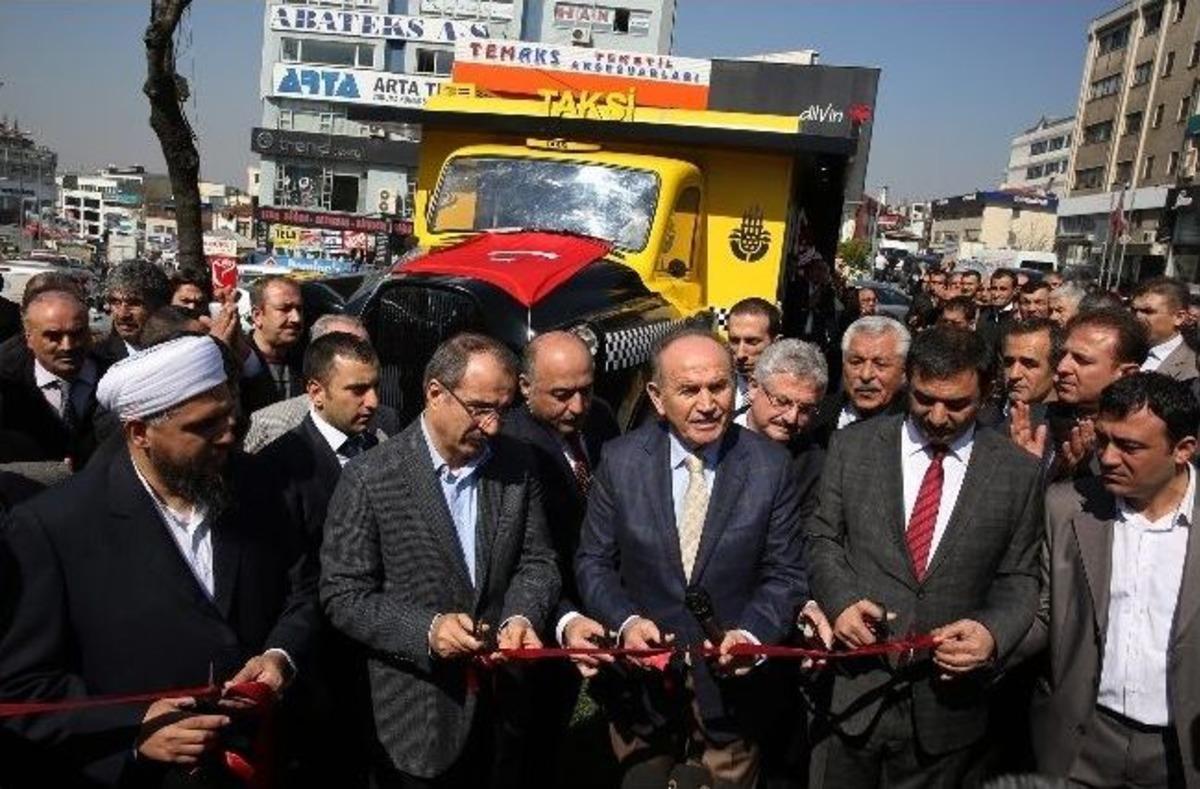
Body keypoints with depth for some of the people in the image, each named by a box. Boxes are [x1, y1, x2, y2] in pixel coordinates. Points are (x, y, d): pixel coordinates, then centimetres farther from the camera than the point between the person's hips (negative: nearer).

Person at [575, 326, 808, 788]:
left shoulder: (771, 467, -10)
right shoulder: (620, 461, -8)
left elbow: (785, 574, -5)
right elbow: (593, 561, -2)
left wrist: (753, 633, -22)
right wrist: (624, 622, -18)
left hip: (730, 682, 0)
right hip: (641, 677, 1)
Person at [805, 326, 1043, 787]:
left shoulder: (1017, 473, -1)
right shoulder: (853, 446, -1)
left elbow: (1018, 580, 3)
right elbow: (823, 538, 5)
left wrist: (993, 632, -16)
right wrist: (841, 599, -13)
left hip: (945, 703, 0)